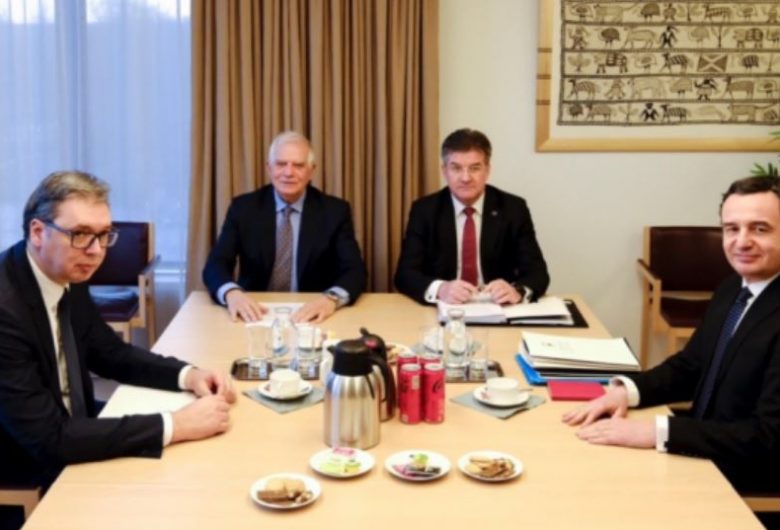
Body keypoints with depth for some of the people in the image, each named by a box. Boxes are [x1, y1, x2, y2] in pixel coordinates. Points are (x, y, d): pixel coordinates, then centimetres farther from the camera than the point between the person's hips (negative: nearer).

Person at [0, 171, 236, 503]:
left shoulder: (68, 276, -5)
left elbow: (109, 353, 9)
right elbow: (48, 437, -32)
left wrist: (187, 375, -8)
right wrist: (174, 426, -31)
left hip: (69, 434, 7)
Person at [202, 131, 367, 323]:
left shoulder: (335, 211, 1)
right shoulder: (243, 208, 3)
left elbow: (355, 271, -7)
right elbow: (215, 264, -4)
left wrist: (332, 298, -30)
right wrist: (232, 293, -28)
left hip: (313, 316, 0)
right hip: (257, 313, 0)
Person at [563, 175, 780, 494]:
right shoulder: (732, 291, 5)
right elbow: (689, 367, 13)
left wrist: (655, 432, -30)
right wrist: (626, 390, -6)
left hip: (747, 486, -7)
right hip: (702, 457, 7)